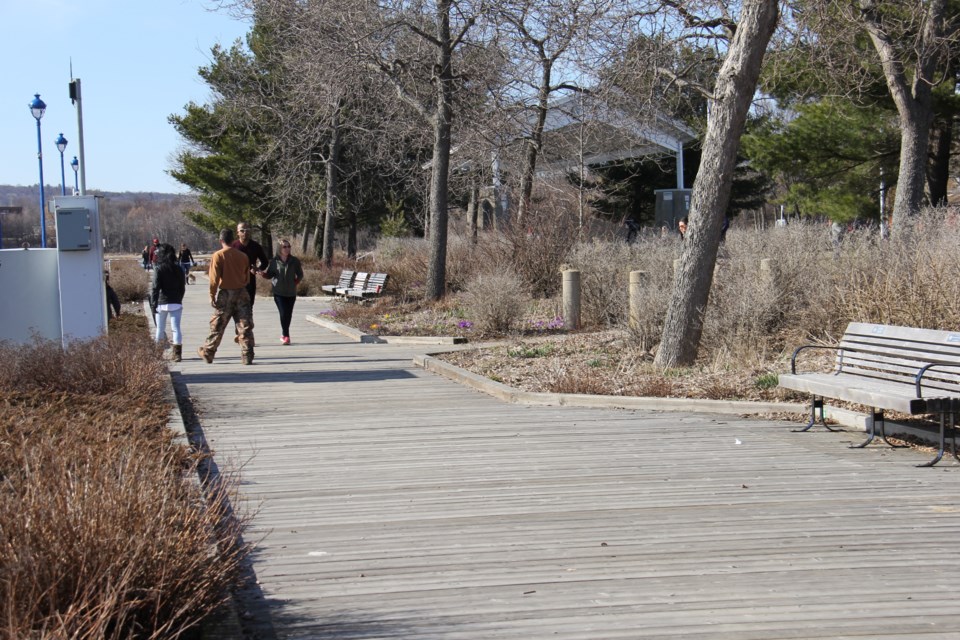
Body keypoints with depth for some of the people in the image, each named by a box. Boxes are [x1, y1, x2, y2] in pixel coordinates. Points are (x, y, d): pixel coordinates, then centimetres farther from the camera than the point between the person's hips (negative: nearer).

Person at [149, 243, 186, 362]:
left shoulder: (159, 269, -9)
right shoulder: (178, 269, 4)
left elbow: (155, 288, -12)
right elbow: (182, 287, 10)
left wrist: (153, 304, -11)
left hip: (162, 303, -2)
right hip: (175, 303, 2)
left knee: (160, 328, 12)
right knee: (176, 328, 0)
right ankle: (177, 353, -9)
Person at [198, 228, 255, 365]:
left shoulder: (218, 256, -8)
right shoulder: (243, 256, 3)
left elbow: (214, 278, -11)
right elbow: (247, 278, 10)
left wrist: (212, 295, -5)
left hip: (225, 293, -2)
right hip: (242, 293, 2)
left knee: (217, 326, 8)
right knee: (245, 326, 2)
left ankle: (207, 353, 19)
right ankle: (247, 357, -2)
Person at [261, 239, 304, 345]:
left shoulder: (295, 261, 2)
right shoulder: (274, 261, -1)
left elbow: (300, 274, 11)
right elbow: (269, 274, 2)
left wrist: (296, 281, -2)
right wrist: (263, 274, -16)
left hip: (291, 292, 2)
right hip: (279, 292, -2)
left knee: (288, 314, 6)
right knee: (283, 313, -13)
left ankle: (284, 335, 25)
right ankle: (286, 336, -4)